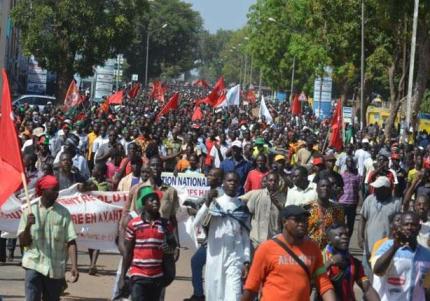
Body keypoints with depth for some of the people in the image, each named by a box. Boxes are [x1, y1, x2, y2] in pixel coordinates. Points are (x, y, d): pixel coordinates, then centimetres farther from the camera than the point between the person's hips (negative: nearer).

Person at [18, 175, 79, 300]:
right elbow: (23, 242, 1)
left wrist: (74, 266, -13)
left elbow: (71, 242, -2)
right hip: (34, 265, -1)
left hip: (56, 268, 1)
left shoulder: (63, 213, 1)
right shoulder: (30, 211, 2)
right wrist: (28, 226, -18)